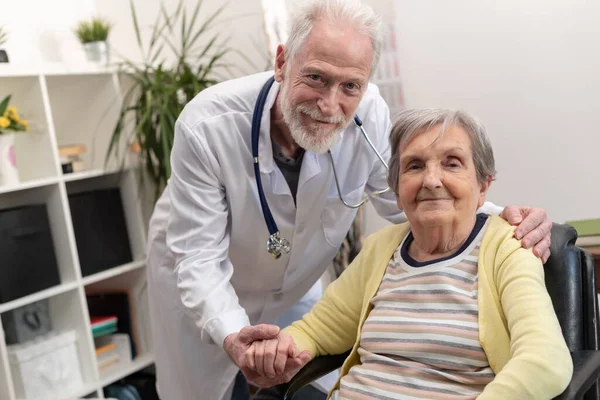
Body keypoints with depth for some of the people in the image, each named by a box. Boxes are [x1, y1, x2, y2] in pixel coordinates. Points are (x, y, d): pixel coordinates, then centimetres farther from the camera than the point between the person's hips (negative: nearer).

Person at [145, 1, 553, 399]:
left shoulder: (368, 114, -25)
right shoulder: (206, 126, -33)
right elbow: (199, 256, -30)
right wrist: (231, 335, -48)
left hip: (293, 290, 3)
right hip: (202, 293, -2)